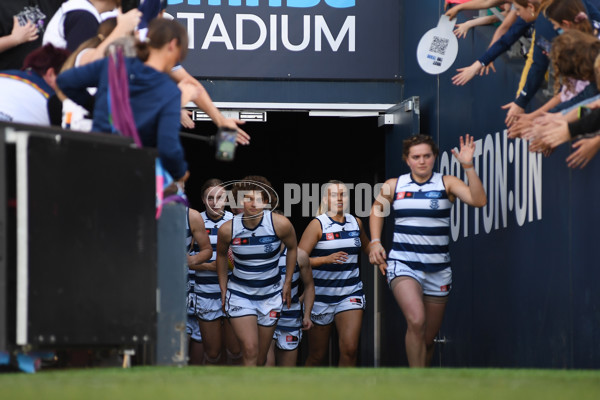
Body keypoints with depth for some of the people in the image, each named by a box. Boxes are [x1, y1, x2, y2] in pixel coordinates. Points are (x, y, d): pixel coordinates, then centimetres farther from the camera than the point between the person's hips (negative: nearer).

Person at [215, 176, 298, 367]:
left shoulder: (280, 224, -15)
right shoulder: (228, 229, -13)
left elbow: (292, 248, 5)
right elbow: (221, 254, 9)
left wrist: (288, 283, 6)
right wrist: (223, 288, 11)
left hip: (271, 295, 1)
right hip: (239, 294, -1)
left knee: (261, 358, 7)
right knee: (250, 351, -17)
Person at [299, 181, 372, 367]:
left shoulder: (355, 223, 8)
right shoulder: (318, 224, -6)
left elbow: (366, 247, 30)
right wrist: (327, 259, -25)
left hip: (351, 293, 3)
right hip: (321, 294, -2)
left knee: (349, 349, -16)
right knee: (317, 356, 6)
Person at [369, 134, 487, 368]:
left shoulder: (446, 184, 1)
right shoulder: (394, 186, 5)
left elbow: (478, 200, -16)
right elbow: (377, 210, 24)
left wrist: (468, 166, -24)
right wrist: (375, 242, 12)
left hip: (437, 269, 2)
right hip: (402, 264, -2)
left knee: (428, 338, 9)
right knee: (416, 321, -27)